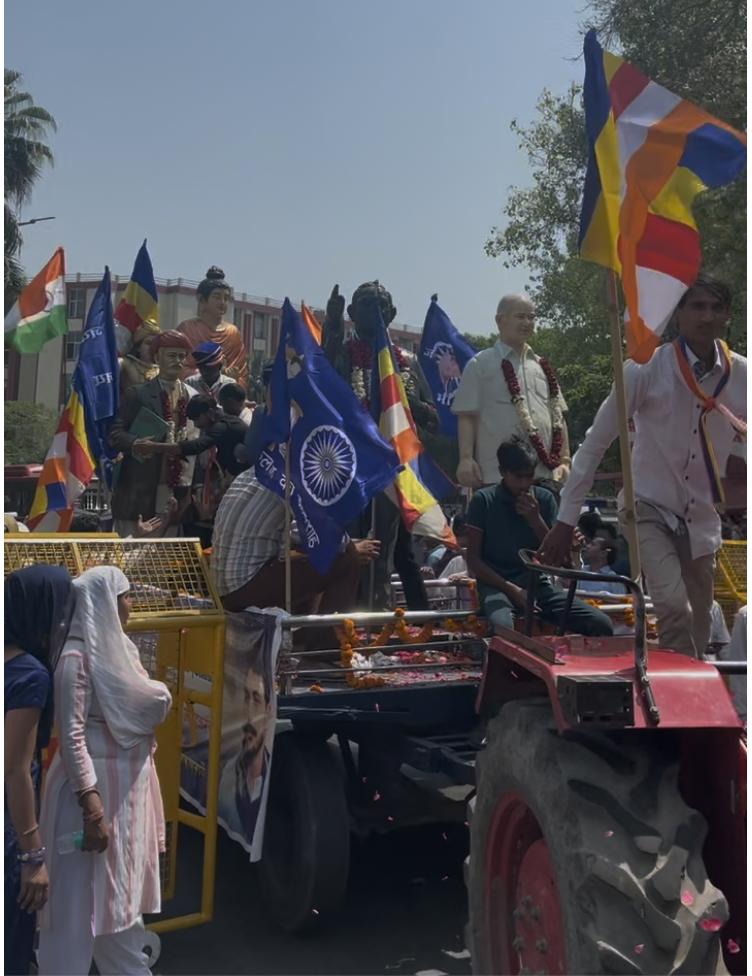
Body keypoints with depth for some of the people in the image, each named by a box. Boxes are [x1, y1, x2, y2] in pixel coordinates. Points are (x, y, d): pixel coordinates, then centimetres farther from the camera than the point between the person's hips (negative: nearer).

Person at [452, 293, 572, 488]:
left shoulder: (542, 367, 18)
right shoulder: (480, 364, 2)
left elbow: (558, 417, 19)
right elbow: (466, 416, -4)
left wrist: (564, 461, 11)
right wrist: (466, 459, -13)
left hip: (545, 474, 6)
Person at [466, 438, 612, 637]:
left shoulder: (544, 499, 8)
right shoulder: (483, 500, -1)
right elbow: (473, 559, -2)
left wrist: (535, 519, -8)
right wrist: (512, 589, -13)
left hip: (538, 583, 4)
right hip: (497, 584, -4)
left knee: (601, 625, -16)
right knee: (502, 628, -39)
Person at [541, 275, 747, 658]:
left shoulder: (741, 375, -5)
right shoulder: (647, 368, -14)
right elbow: (595, 443, -10)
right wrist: (566, 520, -10)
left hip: (702, 519, 4)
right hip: (649, 508, -4)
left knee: (698, 631, 10)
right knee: (674, 608, -24)